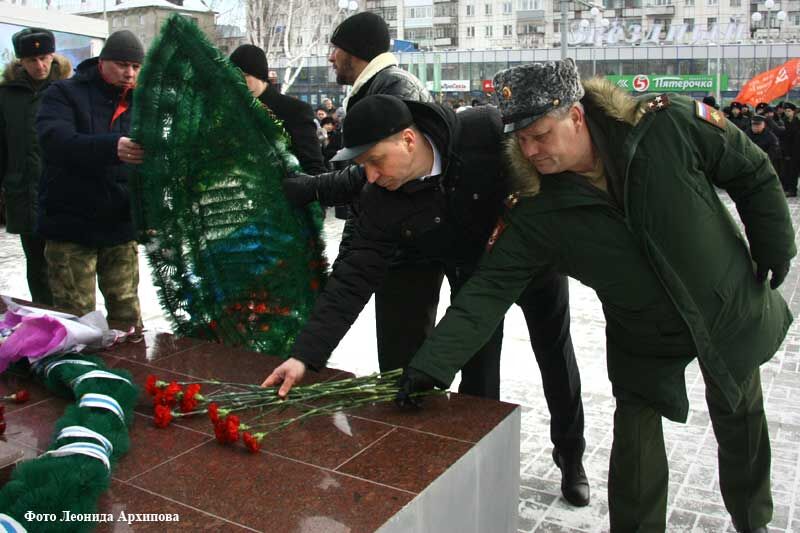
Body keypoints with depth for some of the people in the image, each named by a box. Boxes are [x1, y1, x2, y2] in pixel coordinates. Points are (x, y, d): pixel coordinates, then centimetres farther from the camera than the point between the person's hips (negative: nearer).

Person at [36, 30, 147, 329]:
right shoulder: (65, 94, -2)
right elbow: (53, 141, -22)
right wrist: (112, 147, -39)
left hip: (120, 226, 3)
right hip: (70, 227, -3)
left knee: (127, 313, 11)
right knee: (75, 317, 3)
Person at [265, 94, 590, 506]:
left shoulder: (489, 130, -34)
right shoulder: (380, 201, -26)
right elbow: (353, 280, -27)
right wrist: (306, 355, -33)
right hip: (473, 276, 1)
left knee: (556, 357, 14)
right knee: (477, 372, 0)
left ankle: (570, 456, 40)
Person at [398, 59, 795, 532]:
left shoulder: (670, 124, -26)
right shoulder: (537, 211, -22)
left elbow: (754, 174, -10)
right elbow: (491, 287, -25)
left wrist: (774, 250, -6)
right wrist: (433, 364, -33)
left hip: (732, 309, 1)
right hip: (642, 338, 0)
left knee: (741, 422, 20)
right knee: (635, 432, 1)